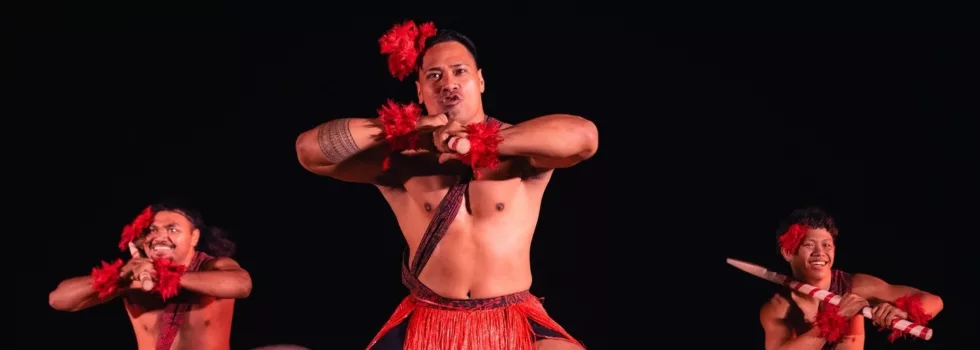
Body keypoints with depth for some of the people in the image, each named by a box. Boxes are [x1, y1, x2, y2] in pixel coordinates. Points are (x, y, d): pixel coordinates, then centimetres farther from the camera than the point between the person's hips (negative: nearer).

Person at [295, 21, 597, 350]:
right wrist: (414, 129, -6)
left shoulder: (518, 151, 2)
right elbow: (309, 149, -3)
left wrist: (485, 143, -16)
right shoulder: (399, 158, 6)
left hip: (514, 323, -1)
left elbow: (583, 135, -17)